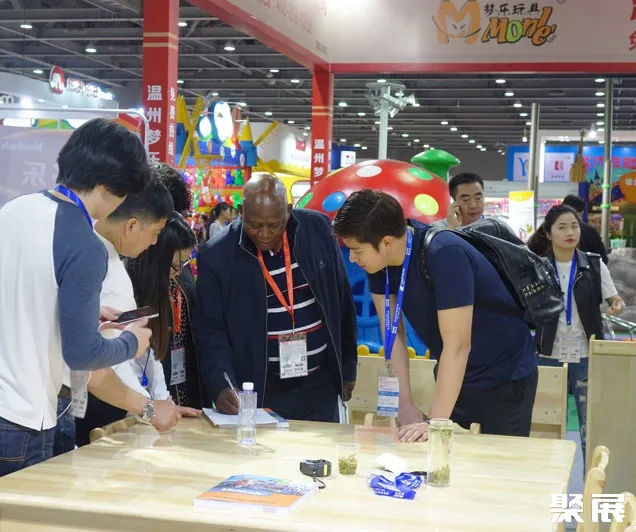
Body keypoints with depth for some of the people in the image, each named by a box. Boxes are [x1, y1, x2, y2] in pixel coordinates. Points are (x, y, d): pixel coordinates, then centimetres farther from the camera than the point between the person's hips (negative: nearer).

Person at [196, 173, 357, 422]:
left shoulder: (317, 229, -4)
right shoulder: (217, 255, -11)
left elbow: (342, 302, 6)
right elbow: (211, 330, -8)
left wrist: (347, 368, 10)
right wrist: (221, 386, -23)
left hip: (320, 386, 2)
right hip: (259, 392, -2)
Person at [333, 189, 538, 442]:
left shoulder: (444, 255, -32)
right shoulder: (379, 260, -11)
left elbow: (457, 345, -32)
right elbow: (393, 332, -7)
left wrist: (435, 421, -32)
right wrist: (405, 406, -12)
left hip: (505, 379, -6)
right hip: (452, 377, 6)